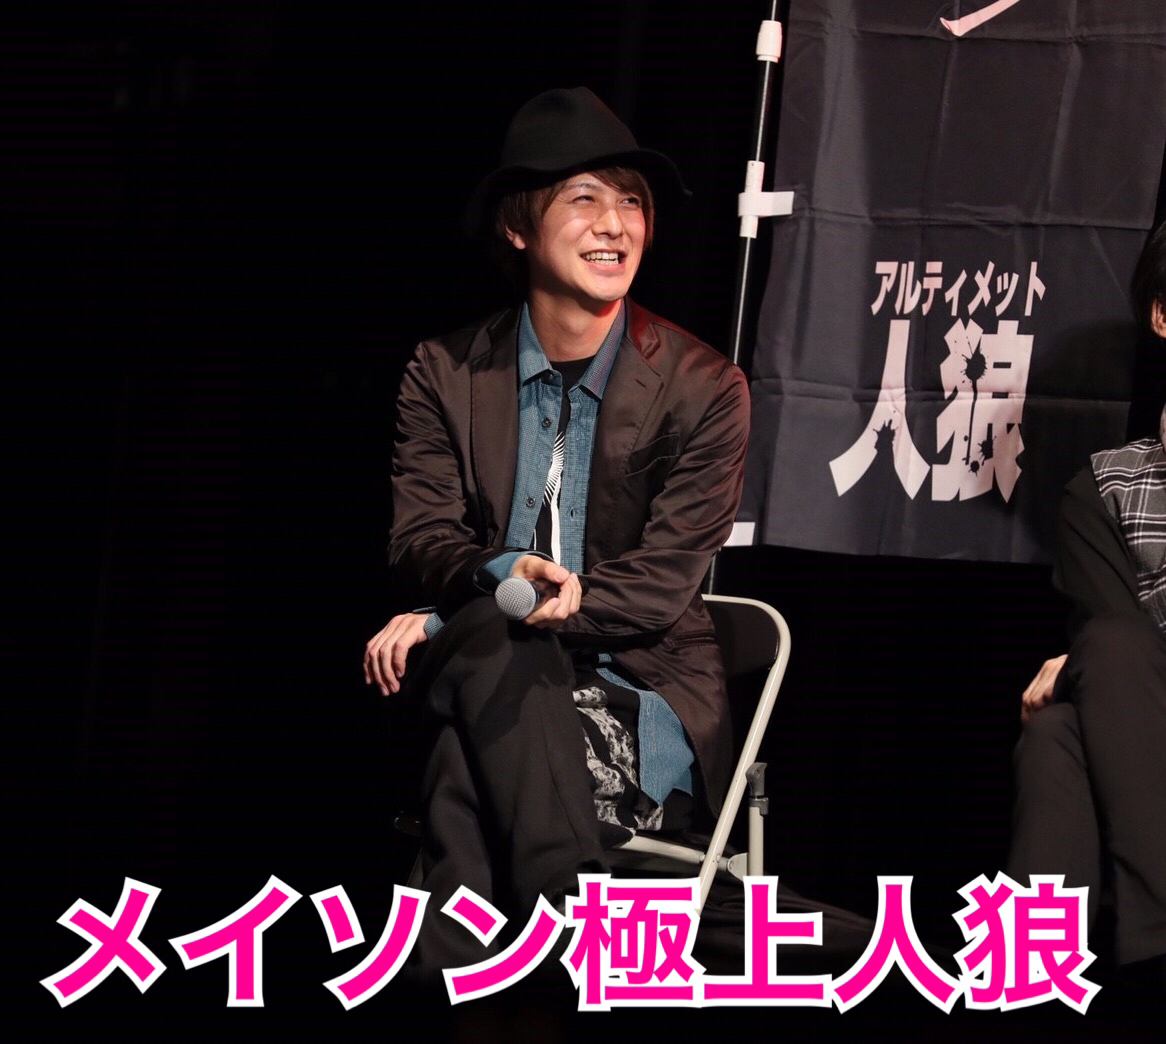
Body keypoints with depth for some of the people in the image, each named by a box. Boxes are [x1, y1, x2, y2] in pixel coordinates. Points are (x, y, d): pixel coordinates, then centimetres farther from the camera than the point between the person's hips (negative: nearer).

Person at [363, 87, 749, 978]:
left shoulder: (704, 389, -1)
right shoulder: (448, 374, 8)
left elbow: (664, 578, -8)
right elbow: (421, 530, 0)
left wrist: (457, 625, -18)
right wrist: (499, 578, -28)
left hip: (647, 693, -2)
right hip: (493, 676, 2)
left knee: (472, 771, -34)